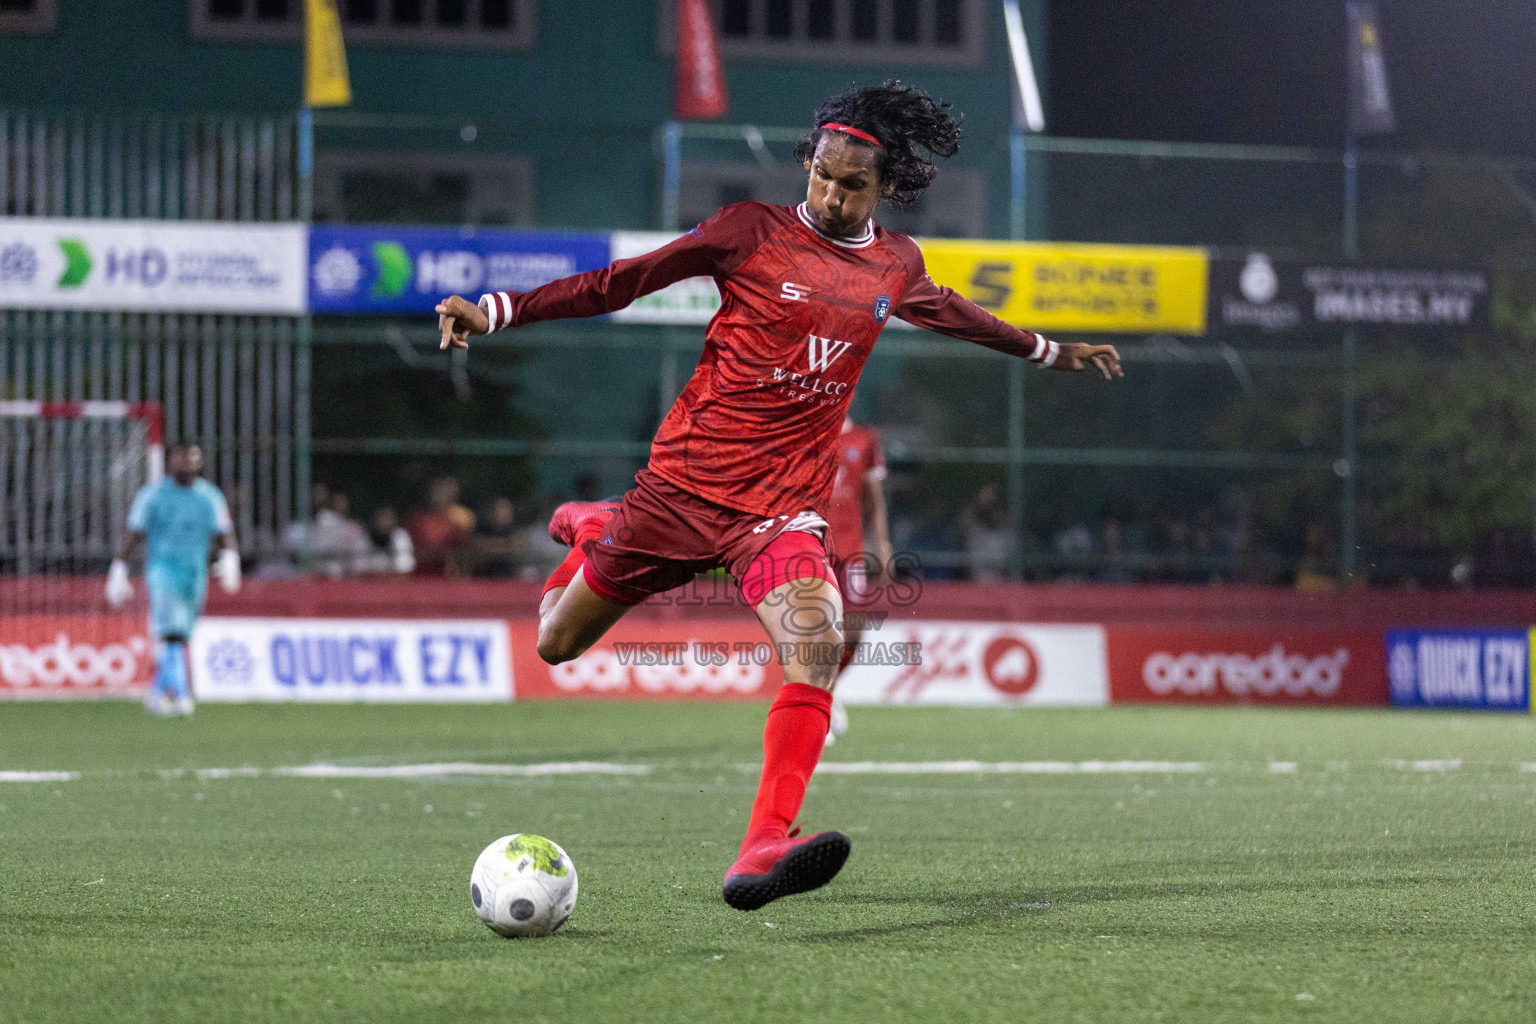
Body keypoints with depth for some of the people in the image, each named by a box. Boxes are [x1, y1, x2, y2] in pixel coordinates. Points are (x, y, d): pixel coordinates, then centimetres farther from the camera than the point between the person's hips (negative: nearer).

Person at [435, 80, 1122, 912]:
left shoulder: (897, 265, 9)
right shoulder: (753, 232, -5)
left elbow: (947, 313, 32)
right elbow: (621, 282, -5)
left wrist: (1047, 351, 45)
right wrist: (499, 310, -13)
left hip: (783, 506, 2)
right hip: (684, 482, -2)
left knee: (817, 650, -27)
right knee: (557, 643, 9)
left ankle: (762, 854, -37)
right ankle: (588, 528, 44)